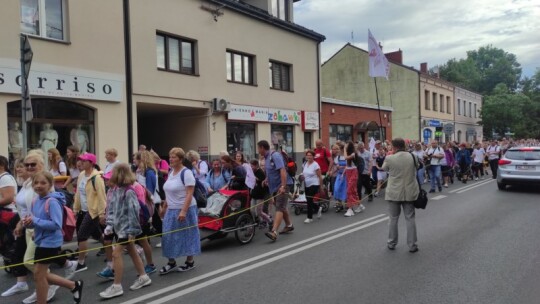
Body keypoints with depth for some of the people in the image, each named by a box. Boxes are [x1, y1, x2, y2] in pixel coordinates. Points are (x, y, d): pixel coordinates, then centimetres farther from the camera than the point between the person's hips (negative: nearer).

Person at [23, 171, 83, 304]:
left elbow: (56, 224, -26)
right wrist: (28, 222, -8)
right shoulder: (35, 201, 6)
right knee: (41, 274, 17)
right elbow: (37, 221, 14)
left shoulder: (52, 201, -20)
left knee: (38, 274, 1)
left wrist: (35, 221, -24)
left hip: (50, 242, -9)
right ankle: (74, 285, 31)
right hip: (41, 241, 9)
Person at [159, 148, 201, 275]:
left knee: (187, 235, 4)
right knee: (169, 236, 7)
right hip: (171, 210, 7)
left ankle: (190, 261, 19)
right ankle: (171, 262, 20)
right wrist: (164, 207, 17)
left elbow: (189, 194, -20)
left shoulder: (186, 172, -14)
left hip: (184, 209, -7)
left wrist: (183, 211, -26)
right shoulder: (171, 172, 9)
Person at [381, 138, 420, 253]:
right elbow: (417, 167, 15)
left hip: (394, 193, -2)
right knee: (410, 218, 8)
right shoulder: (412, 156, -3)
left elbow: (384, 168, 7)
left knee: (393, 219, 10)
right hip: (409, 192, 2)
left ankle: (391, 243, 21)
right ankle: (412, 245, 12)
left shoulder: (389, 158, -12)